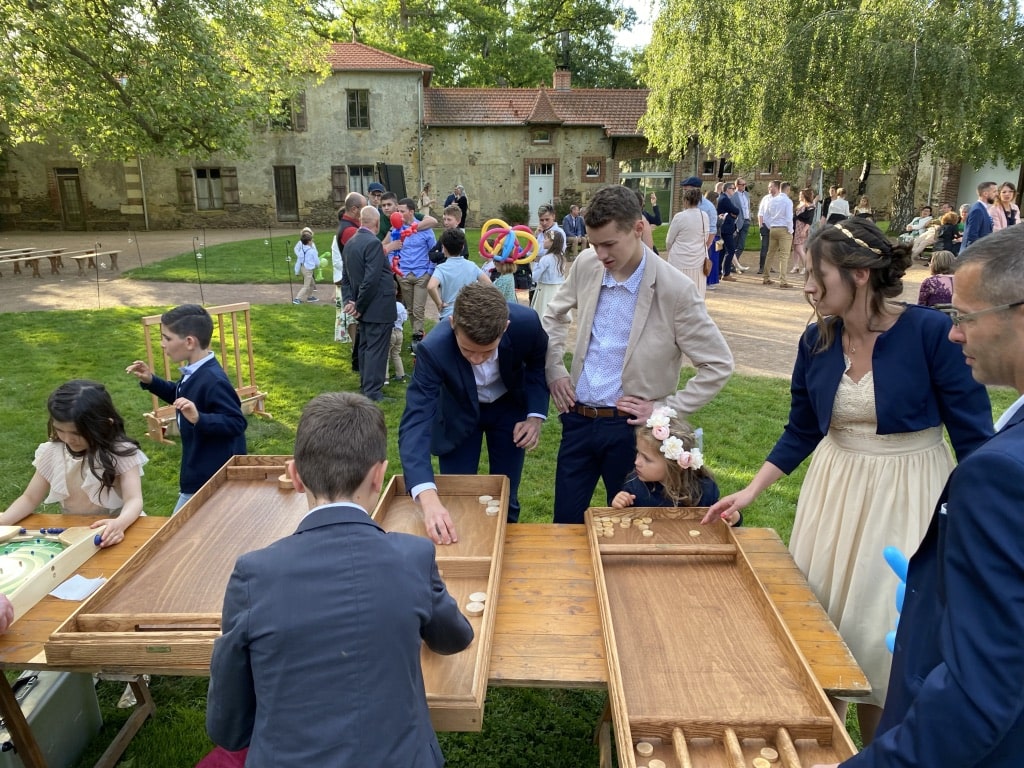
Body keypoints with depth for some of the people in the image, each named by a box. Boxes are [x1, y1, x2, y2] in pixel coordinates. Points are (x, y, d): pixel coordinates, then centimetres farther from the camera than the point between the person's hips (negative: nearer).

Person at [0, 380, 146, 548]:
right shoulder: (52, 452, -2)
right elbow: (30, 499, 7)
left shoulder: (121, 453, -16)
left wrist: (119, 524, -46)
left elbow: (134, 500, -24)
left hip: (111, 536, -4)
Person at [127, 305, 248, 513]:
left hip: (214, 477, -10)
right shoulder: (195, 372, 4)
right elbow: (181, 397, 23)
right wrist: (151, 381, 10)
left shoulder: (214, 381, -28)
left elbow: (237, 423, -31)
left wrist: (199, 418, -43)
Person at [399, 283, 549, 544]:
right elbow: (415, 423, -42)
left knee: (505, 500, 10)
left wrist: (536, 415, -20)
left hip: (509, 407, 1)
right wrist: (428, 498, -55)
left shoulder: (526, 323, -32)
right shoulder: (434, 349, -37)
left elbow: (538, 362, -8)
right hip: (459, 414, -1)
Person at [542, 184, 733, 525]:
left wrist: (666, 407, -12)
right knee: (565, 522, 15)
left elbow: (718, 366, -9)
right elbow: (553, 316, 17)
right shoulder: (586, 265, -2)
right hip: (578, 418, 4)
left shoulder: (675, 289, -16)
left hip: (629, 427, -4)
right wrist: (554, 370, 6)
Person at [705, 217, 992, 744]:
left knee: (882, 636, 6)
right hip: (834, 489, 5)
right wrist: (749, 492, 1)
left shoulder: (930, 331, -17)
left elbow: (972, 434, -10)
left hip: (907, 496, -4)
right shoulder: (817, 340, -4)